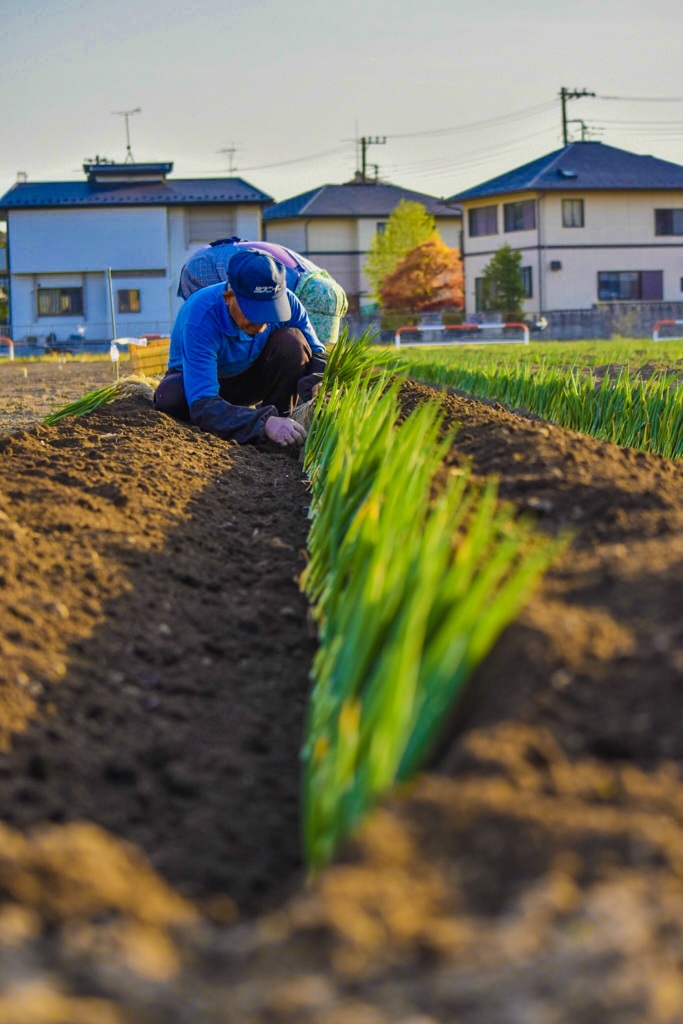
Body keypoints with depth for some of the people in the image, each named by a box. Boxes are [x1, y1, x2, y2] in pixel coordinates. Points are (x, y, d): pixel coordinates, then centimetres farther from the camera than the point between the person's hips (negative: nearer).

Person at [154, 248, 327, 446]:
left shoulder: (285, 301, -25)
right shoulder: (201, 318, -38)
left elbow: (317, 355, -14)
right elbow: (202, 405, -45)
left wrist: (316, 393, -40)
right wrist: (264, 423, -60)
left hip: (250, 379, 2)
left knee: (292, 341, -26)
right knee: (171, 398, -38)